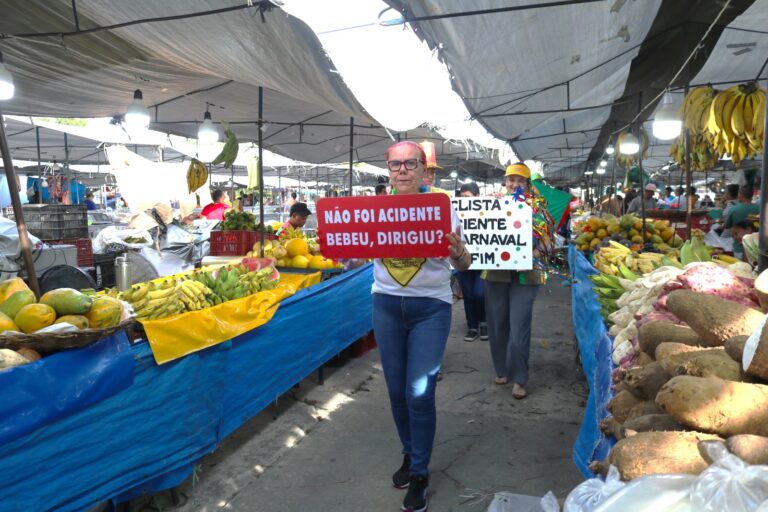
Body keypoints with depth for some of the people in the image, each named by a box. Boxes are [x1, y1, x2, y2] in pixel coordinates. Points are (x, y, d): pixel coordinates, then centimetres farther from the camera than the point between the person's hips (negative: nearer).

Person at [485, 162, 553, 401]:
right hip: (496, 272, 2)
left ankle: (519, 378, 8)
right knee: (497, 323, 9)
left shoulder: (537, 207, 4)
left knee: (519, 326, -4)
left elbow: (546, 239, 0)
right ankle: (502, 369, 27)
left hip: (525, 274, -2)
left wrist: (534, 253, -17)